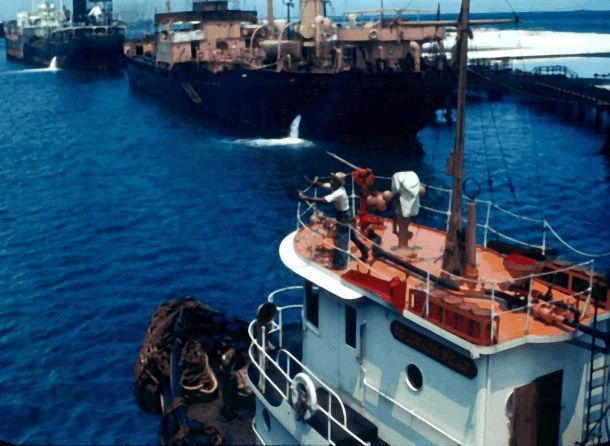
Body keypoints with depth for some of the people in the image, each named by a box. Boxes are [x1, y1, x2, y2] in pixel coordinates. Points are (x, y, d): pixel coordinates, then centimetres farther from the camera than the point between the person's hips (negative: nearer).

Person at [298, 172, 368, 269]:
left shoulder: (339, 193, -35)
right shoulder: (337, 187, -7)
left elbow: (322, 200, -42)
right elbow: (322, 185, -7)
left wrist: (305, 198, -43)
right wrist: (312, 182, -25)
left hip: (344, 217, -10)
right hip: (345, 215, 10)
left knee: (340, 239, -2)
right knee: (351, 236, 23)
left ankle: (339, 263, 6)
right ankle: (364, 252, 38)